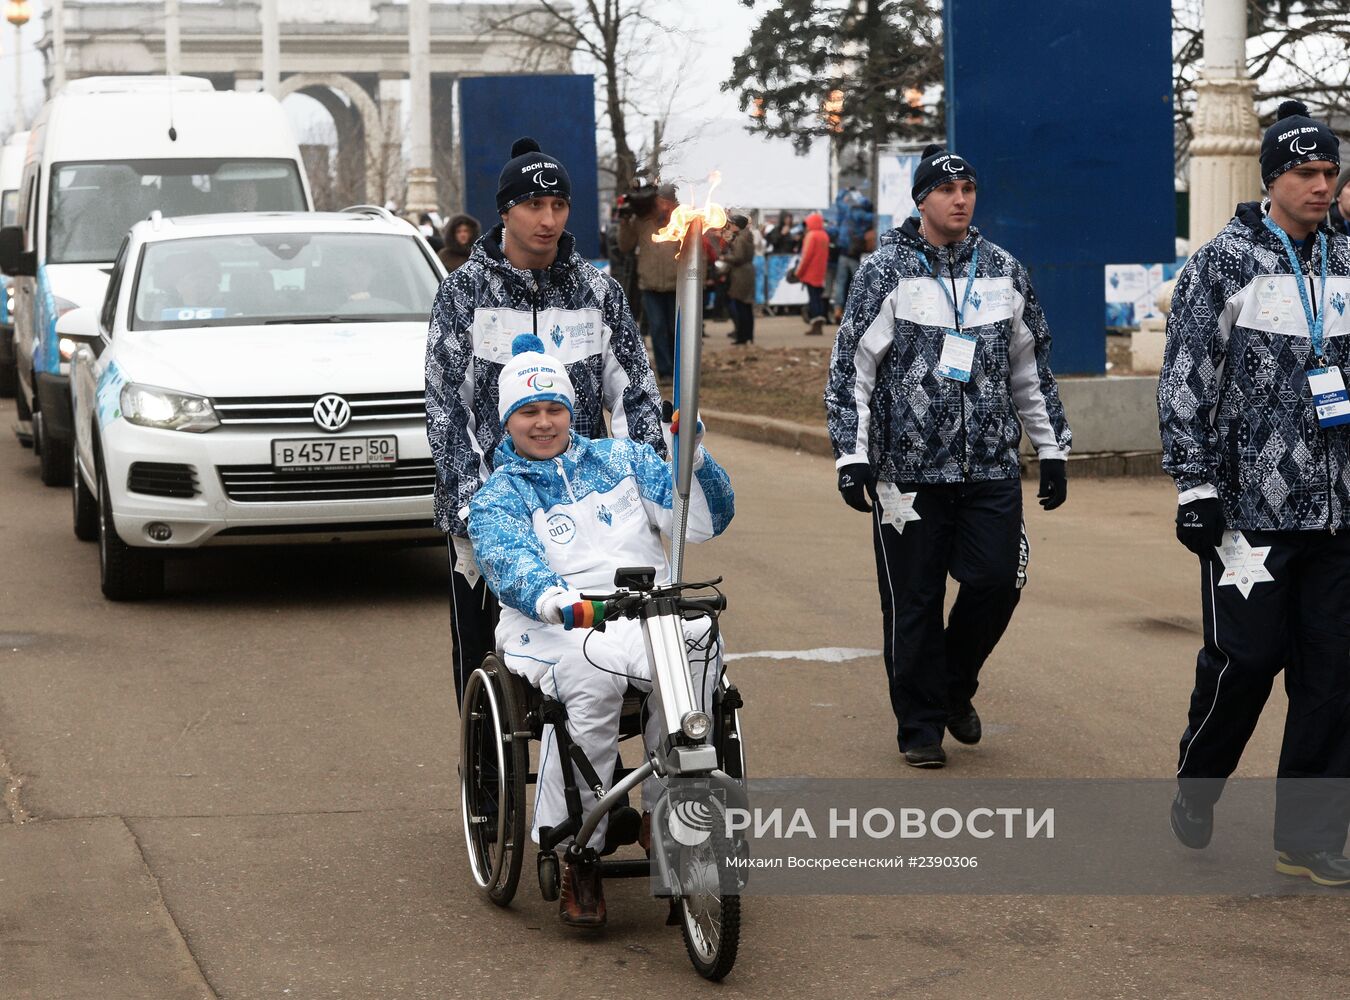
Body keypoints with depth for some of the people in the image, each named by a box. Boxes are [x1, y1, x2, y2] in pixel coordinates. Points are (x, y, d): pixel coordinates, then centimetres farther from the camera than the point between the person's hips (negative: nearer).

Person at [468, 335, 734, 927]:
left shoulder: (622, 460, 22)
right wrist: (556, 601, -31)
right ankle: (579, 855, -29)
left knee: (696, 650, -34)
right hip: (556, 628, -2)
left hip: (650, 610, 2)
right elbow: (510, 565, -9)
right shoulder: (498, 497, 13)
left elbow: (704, 522, 14)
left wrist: (693, 458, -5)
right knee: (593, 676, -38)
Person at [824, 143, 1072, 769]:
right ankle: (921, 725, 14)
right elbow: (850, 367, -3)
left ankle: (954, 686, 24)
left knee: (997, 580, -3)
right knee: (914, 600, 1)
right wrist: (852, 455, -9)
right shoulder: (886, 271, -2)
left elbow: (1032, 368, 18)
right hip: (909, 467, -3)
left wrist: (1052, 449, 16)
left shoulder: (1004, 272, 11)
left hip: (992, 465, 3)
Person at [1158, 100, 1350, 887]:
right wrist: (1196, 488, -10)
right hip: (1251, 507, -5)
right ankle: (1195, 790, 23)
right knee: (1244, 658, -3)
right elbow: (1185, 384, -5)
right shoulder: (1224, 264, -3)